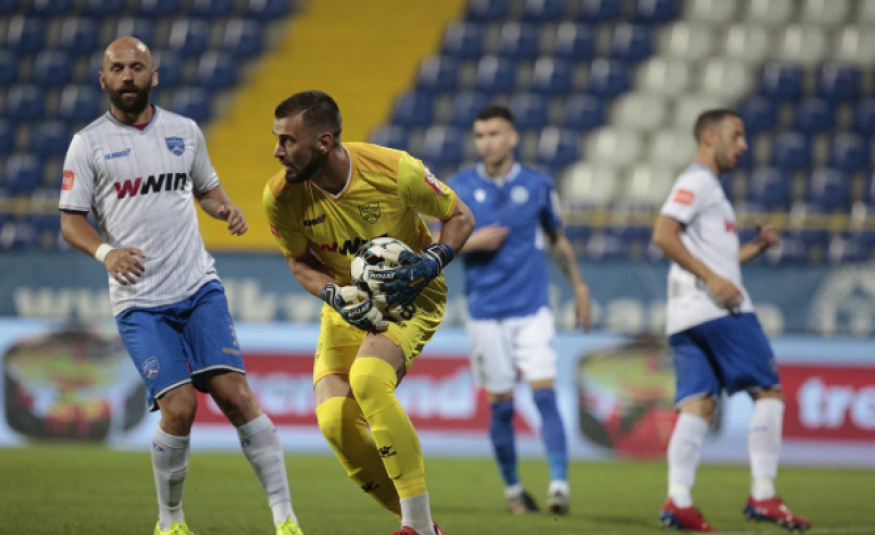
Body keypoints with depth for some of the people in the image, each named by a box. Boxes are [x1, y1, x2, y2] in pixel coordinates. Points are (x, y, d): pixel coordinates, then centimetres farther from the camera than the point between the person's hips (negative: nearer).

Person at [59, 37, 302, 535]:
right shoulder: (89, 143, 2)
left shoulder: (185, 131, 11)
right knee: (178, 407, -14)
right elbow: (71, 220, 2)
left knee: (235, 393, -11)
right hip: (139, 302, -2)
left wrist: (227, 208, 2)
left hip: (200, 288, 2)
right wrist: (105, 251, -18)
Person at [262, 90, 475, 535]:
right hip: (347, 305, 4)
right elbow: (300, 262, 3)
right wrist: (335, 295, -17)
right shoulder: (281, 196, -15)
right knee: (334, 421, -16)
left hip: (411, 297, -4)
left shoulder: (394, 170, -24)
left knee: (367, 378, -32)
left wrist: (431, 262, -24)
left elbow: (460, 217, -7)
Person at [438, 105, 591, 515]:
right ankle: (512, 488, 18)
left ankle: (559, 484, -17)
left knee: (545, 393, -13)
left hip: (532, 310, 0)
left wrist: (578, 286, 15)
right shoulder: (458, 188, 1)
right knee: (501, 404, 4)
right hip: (486, 314, 0)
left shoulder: (538, 185, 4)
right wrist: (471, 242, -13)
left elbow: (558, 239, 17)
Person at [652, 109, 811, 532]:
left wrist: (756, 247, 16)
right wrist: (712, 279, -21)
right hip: (719, 309, -9)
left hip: (687, 317, 9)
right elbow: (663, 235, -18)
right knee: (768, 391, -4)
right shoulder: (697, 181, -5)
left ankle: (677, 499, -12)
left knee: (697, 404, 0)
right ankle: (762, 496, -8)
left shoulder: (708, 187, 26)